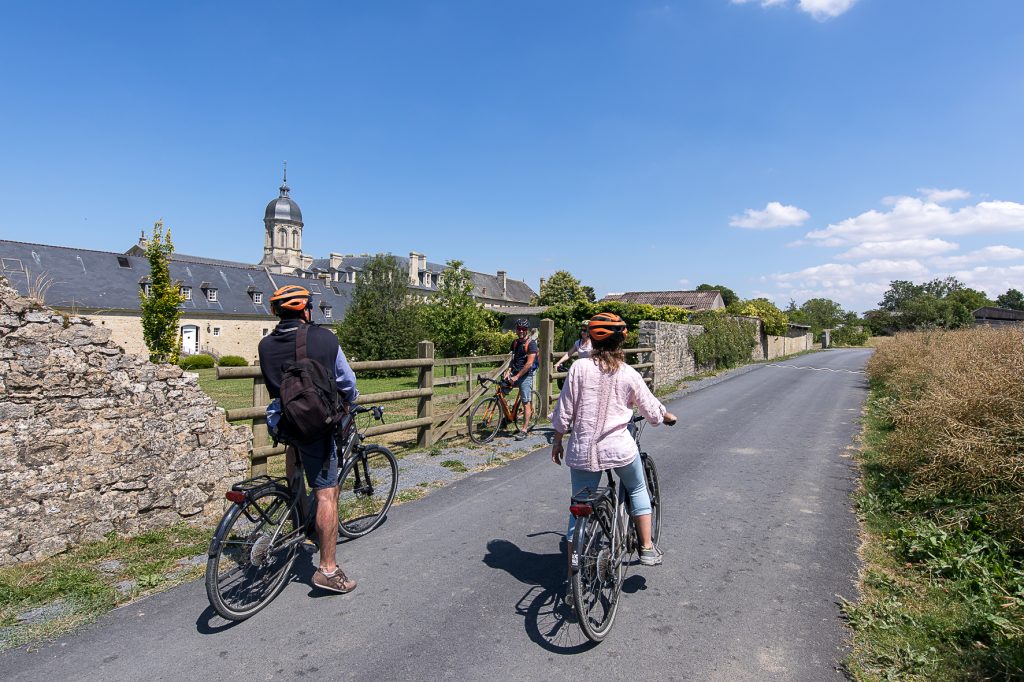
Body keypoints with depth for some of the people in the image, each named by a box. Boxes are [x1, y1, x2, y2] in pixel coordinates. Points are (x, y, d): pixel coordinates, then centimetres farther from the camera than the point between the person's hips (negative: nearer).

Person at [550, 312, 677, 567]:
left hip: (583, 450, 0)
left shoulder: (579, 367, -6)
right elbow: (652, 410, 8)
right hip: (620, 449, 0)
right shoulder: (629, 374, -4)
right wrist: (668, 416, 29)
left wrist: (557, 441, 9)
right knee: (637, 490, 28)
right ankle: (647, 548, 32)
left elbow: (564, 411, -5)